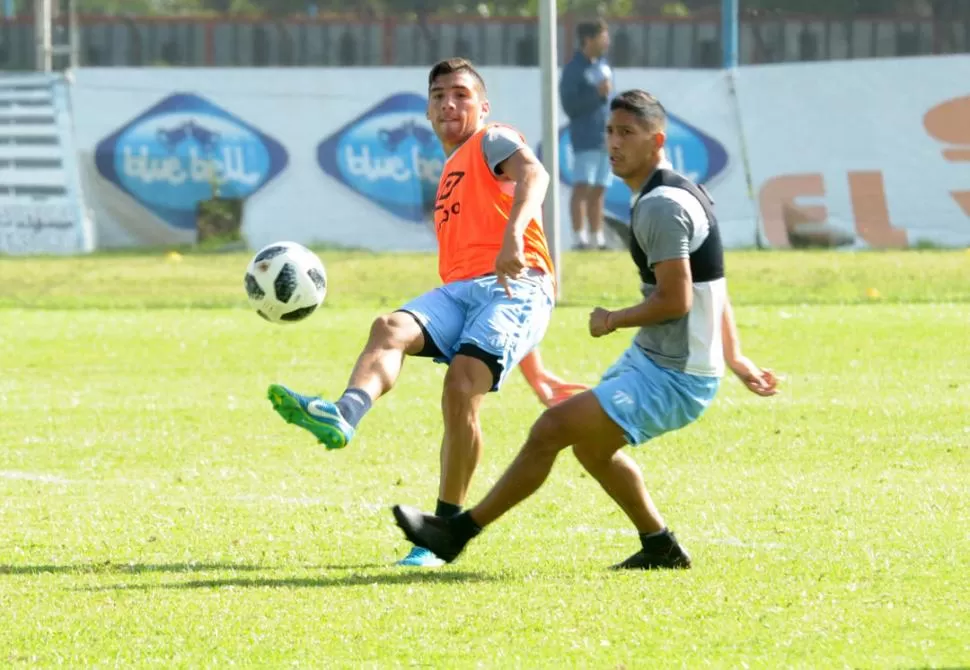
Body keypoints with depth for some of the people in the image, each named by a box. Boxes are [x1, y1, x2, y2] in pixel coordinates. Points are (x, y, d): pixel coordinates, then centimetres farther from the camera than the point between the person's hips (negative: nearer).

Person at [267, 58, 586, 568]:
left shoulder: (493, 142, 12)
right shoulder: (449, 180, 34)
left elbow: (533, 173, -13)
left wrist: (514, 234, -36)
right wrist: (534, 372, 35)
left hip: (512, 285, -7)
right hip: (457, 291, 7)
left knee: (461, 386, -26)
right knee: (391, 329, -24)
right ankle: (343, 417, -56)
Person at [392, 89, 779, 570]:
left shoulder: (662, 205, -21)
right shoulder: (683, 193, 12)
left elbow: (675, 301, -26)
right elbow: (712, 285, 20)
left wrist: (614, 321, -11)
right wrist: (734, 357, 25)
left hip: (670, 380, -11)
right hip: (649, 359, 11)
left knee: (552, 428, -14)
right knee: (590, 444, 25)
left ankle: (459, 531, -7)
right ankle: (660, 548, 35)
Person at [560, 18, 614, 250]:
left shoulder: (604, 65, 13)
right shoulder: (574, 69, -9)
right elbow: (570, 106, -15)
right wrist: (597, 92, -23)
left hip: (606, 137, 7)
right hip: (585, 138, -7)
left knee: (598, 190, 9)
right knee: (582, 186, -12)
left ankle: (598, 239, 12)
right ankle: (579, 237, -14)